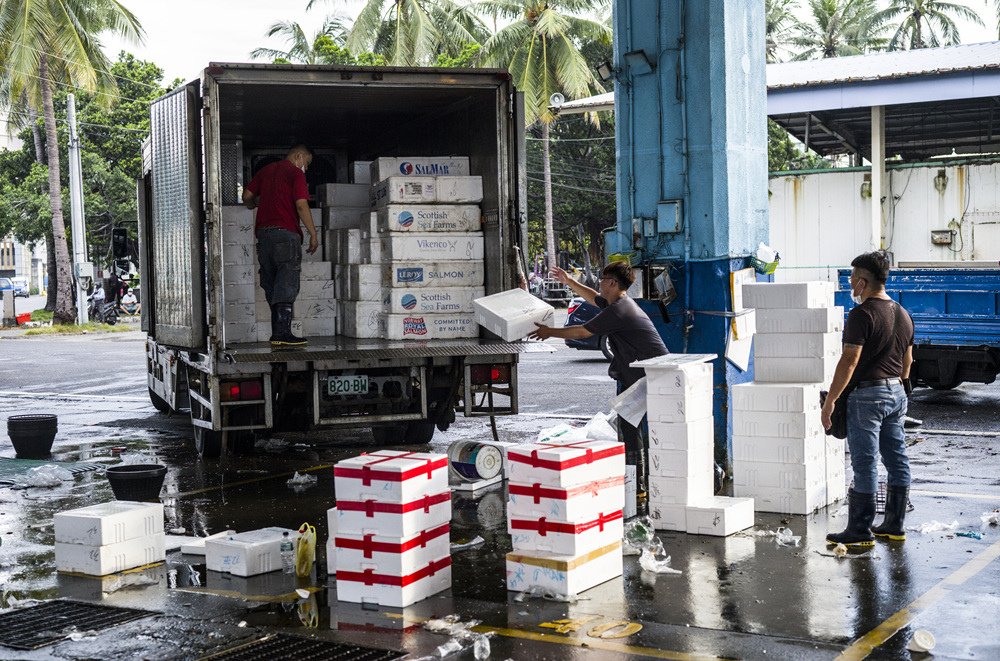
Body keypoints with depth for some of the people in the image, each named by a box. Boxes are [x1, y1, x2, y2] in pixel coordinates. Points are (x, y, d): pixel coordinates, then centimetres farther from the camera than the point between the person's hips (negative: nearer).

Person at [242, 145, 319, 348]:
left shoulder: (266, 170, 17)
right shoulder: (295, 173, -2)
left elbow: (247, 196, 17)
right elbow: (301, 205, -12)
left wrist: (256, 206, 39)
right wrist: (313, 233, -8)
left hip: (263, 231, 7)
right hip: (285, 232, -7)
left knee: (271, 285, 12)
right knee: (287, 285, -8)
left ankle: (278, 333, 14)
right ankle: (282, 334, -15)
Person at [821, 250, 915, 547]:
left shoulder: (862, 314, -15)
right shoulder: (903, 314, 11)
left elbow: (849, 361, -20)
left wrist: (830, 401, -17)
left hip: (867, 394, -9)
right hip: (897, 392, 9)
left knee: (865, 464, -4)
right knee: (897, 460, 11)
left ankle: (860, 531, 0)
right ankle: (894, 525, 19)